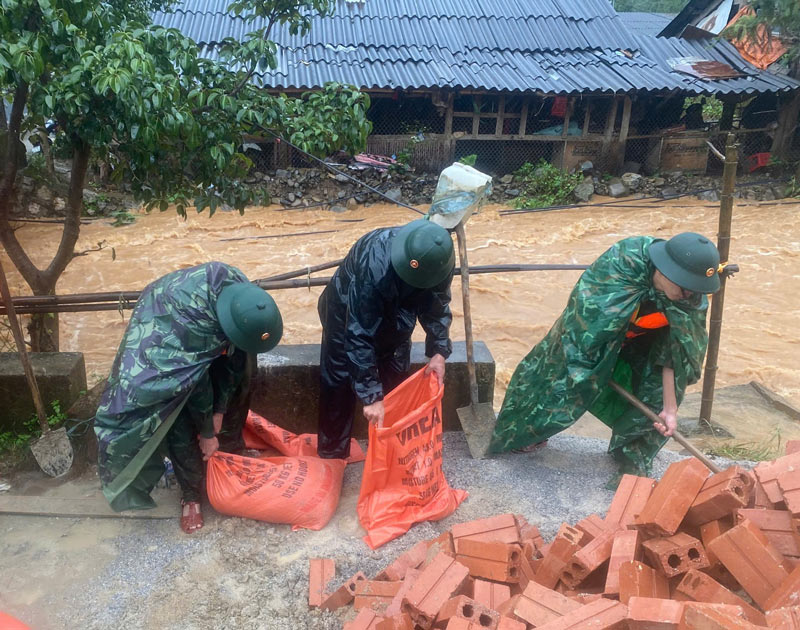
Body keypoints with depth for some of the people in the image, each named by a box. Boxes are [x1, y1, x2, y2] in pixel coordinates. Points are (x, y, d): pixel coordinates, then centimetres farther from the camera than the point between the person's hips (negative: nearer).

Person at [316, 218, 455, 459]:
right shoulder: (374, 267, -44)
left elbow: (436, 304, -9)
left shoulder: (439, 259, -27)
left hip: (393, 315, 5)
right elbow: (359, 335, -39)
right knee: (337, 385, -1)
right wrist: (371, 395, -39)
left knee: (396, 383, 7)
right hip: (347, 311, -4)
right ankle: (331, 455, 16)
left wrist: (439, 351, -22)